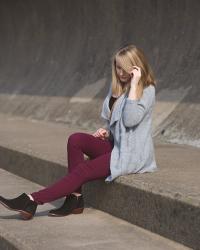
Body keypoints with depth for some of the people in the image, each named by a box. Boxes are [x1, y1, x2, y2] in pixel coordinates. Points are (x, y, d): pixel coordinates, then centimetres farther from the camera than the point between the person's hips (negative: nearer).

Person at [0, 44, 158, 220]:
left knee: (83, 170, -22)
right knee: (75, 139, -18)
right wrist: (107, 131, 0)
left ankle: (32, 200, -21)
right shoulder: (118, 87, 12)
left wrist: (134, 85, -25)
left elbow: (130, 120, -27)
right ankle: (75, 198, -18)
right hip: (116, 145, 7)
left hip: (133, 154, -7)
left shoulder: (147, 90, -11)